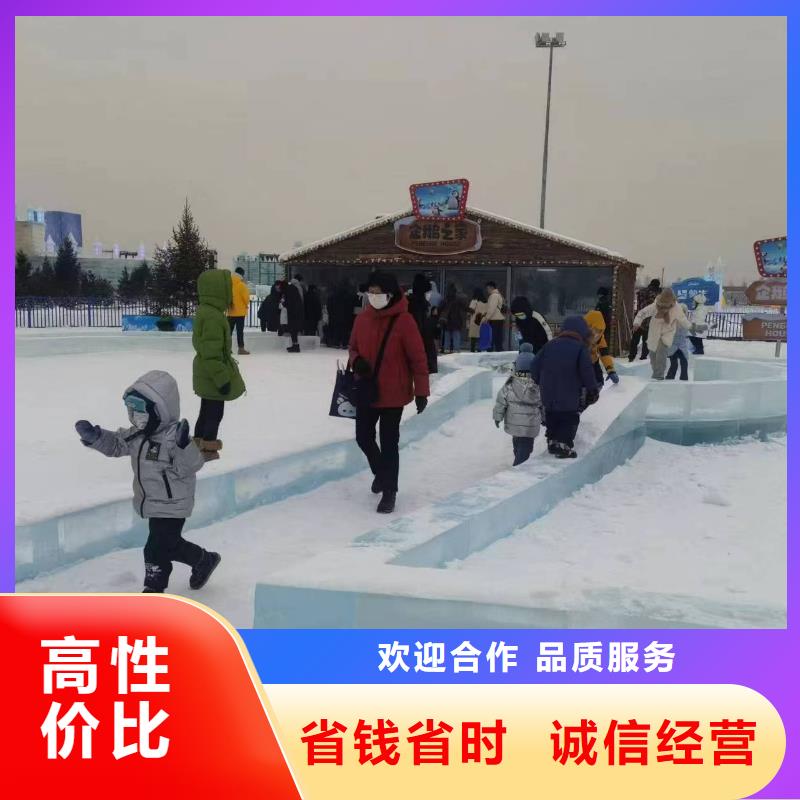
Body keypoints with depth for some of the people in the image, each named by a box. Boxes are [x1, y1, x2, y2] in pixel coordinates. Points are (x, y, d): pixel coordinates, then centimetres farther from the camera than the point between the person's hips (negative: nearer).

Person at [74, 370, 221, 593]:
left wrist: (185, 445, -47)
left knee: (156, 549, -4)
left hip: (172, 506, -9)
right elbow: (115, 444, 11)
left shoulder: (173, 438, -24)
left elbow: (190, 466, -30)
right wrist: (94, 436, -4)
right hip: (152, 503, 9)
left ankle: (154, 589, 17)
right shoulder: (137, 434, 1)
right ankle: (204, 560, 42)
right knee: (170, 544, 21)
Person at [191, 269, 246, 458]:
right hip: (213, 376, -10)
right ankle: (208, 450, 12)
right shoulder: (213, 316, -25)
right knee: (215, 414, 2)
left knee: (206, 412, 21)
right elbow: (212, 353, -27)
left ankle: (199, 446, 32)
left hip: (206, 374, 10)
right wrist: (222, 378, -22)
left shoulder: (204, 311, 8)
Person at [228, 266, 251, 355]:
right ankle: (241, 348, -5)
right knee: (240, 330, -4)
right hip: (240, 311, -5)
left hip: (230, 311, 5)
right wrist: (247, 304, 11)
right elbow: (246, 297, -9)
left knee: (229, 330, 11)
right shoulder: (241, 284, -12)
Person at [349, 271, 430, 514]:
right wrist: (356, 362, -10)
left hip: (393, 393, -5)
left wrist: (422, 391, -13)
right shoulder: (362, 318, 1)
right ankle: (380, 472, 42)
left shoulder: (403, 321, -15)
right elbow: (354, 348, 13)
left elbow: (418, 358, -12)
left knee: (389, 443, 1)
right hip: (366, 391, 5)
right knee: (363, 437, 15)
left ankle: (389, 491, 15)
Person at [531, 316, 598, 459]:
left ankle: (552, 442, 26)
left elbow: (536, 368, 6)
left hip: (548, 395, 5)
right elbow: (587, 372, -11)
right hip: (570, 397, -4)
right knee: (569, 420, 6)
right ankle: (564, 445, -4)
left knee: (552, 420, 21)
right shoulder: (580, 348, -8)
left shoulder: (549, 345, 6)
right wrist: (593, 390, 1)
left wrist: (537, 384, 19)